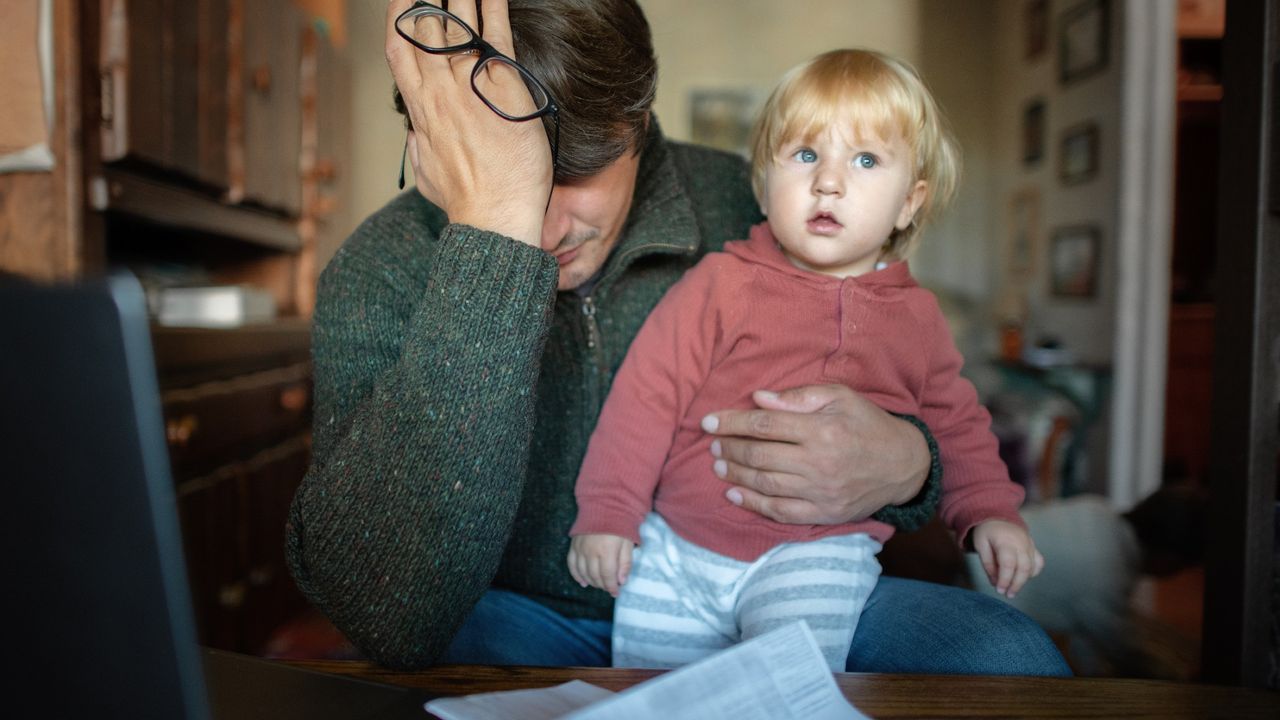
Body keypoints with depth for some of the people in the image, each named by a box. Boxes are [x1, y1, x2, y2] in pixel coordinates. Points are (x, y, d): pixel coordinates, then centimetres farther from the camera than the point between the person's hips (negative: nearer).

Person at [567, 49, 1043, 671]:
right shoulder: (723, 281, -1)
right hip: (674, 546, 0)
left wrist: (990, 512, 8)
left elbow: (955, 423, 22)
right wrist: (605, 514, -4)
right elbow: (646, 392, -2)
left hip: (818, 553, 1)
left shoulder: (917, 316, 9)